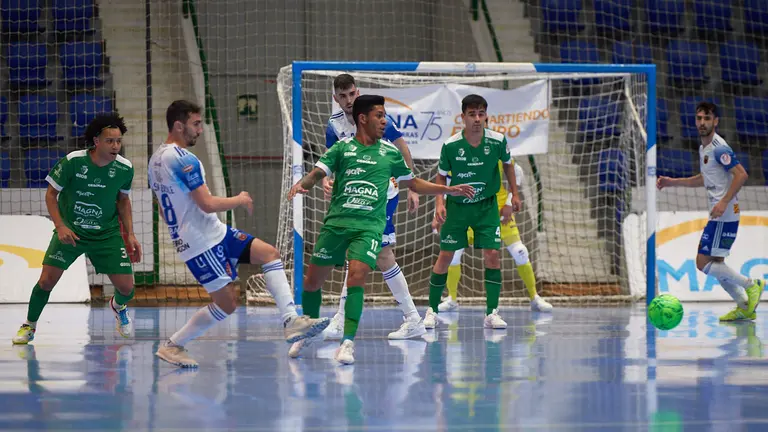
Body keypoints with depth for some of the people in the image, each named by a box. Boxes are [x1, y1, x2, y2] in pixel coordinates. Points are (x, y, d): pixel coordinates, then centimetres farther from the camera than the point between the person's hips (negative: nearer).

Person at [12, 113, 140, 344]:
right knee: (47, 280, -10)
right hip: (70, 231, -2)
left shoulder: (125, 168, -11)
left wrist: (129, 234, 2)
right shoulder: (73, 162, -20)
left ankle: (118, 306, 36)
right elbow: (51, 194, -8)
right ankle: (29, 325, 18)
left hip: (107, 234, 2)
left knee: (126, 287, -4)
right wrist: (60, 226, -18)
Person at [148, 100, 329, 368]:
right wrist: (240, 200, -5)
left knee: (269, 254, 3)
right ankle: (172, 346, 6)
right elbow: (207, 204, -22)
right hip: (203, 242, -10)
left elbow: (163, 210, 21)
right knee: (226, 303, -5)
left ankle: (291, 320, -8)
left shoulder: (156, 159, 13)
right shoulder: (185, 159, -19)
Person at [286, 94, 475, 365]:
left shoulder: (390, 152, 10)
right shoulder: (343, 147, 4)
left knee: (357, 278, -21)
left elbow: (412, 183, 22)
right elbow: (318, 173, -5)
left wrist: (449, 189, 19)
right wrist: (302, 184, -27)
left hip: (369, 227, 0)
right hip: (336, 223, 0)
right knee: (312, 281, 6)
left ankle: (348, 342, -19)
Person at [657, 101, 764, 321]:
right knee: (716, 264, 14)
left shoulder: (718, 148, -14)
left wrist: (724, 202, -25)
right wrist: (671, 182, 26)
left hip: (724, 215, -10)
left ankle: (751, 285, -2)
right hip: (719, 215, 10)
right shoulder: (703, 148, 16)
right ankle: (745, 307, 19)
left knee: (703, 263, -9)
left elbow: (741, 174, -21)